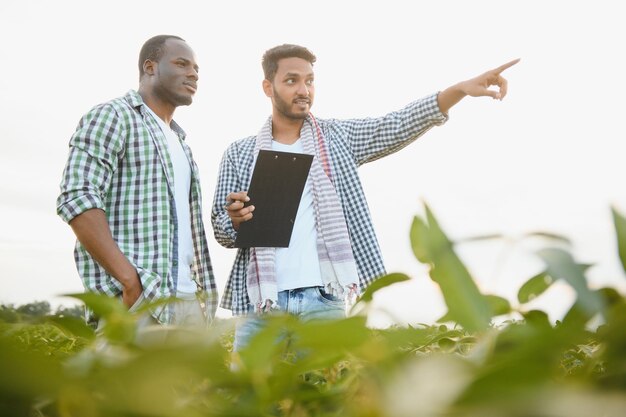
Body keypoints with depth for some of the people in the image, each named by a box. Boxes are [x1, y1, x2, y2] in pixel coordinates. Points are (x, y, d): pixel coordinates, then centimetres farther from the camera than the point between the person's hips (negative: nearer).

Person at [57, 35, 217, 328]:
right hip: (137, 300, -8)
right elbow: (77, 198, -12)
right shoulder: (112, 116, 1)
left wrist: (202, 290, 10)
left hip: (188, 299, 8)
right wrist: (131, 280, -20)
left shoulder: (179, 140, 26)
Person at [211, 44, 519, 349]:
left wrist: (460, 89, -17)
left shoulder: (337, 138, 8)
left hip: (323, 300, 0)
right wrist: (236, 219, -16)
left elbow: (398, 126, -4)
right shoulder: (239, 154, 8)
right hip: (260, 303, 0)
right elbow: (222, 231, 8)